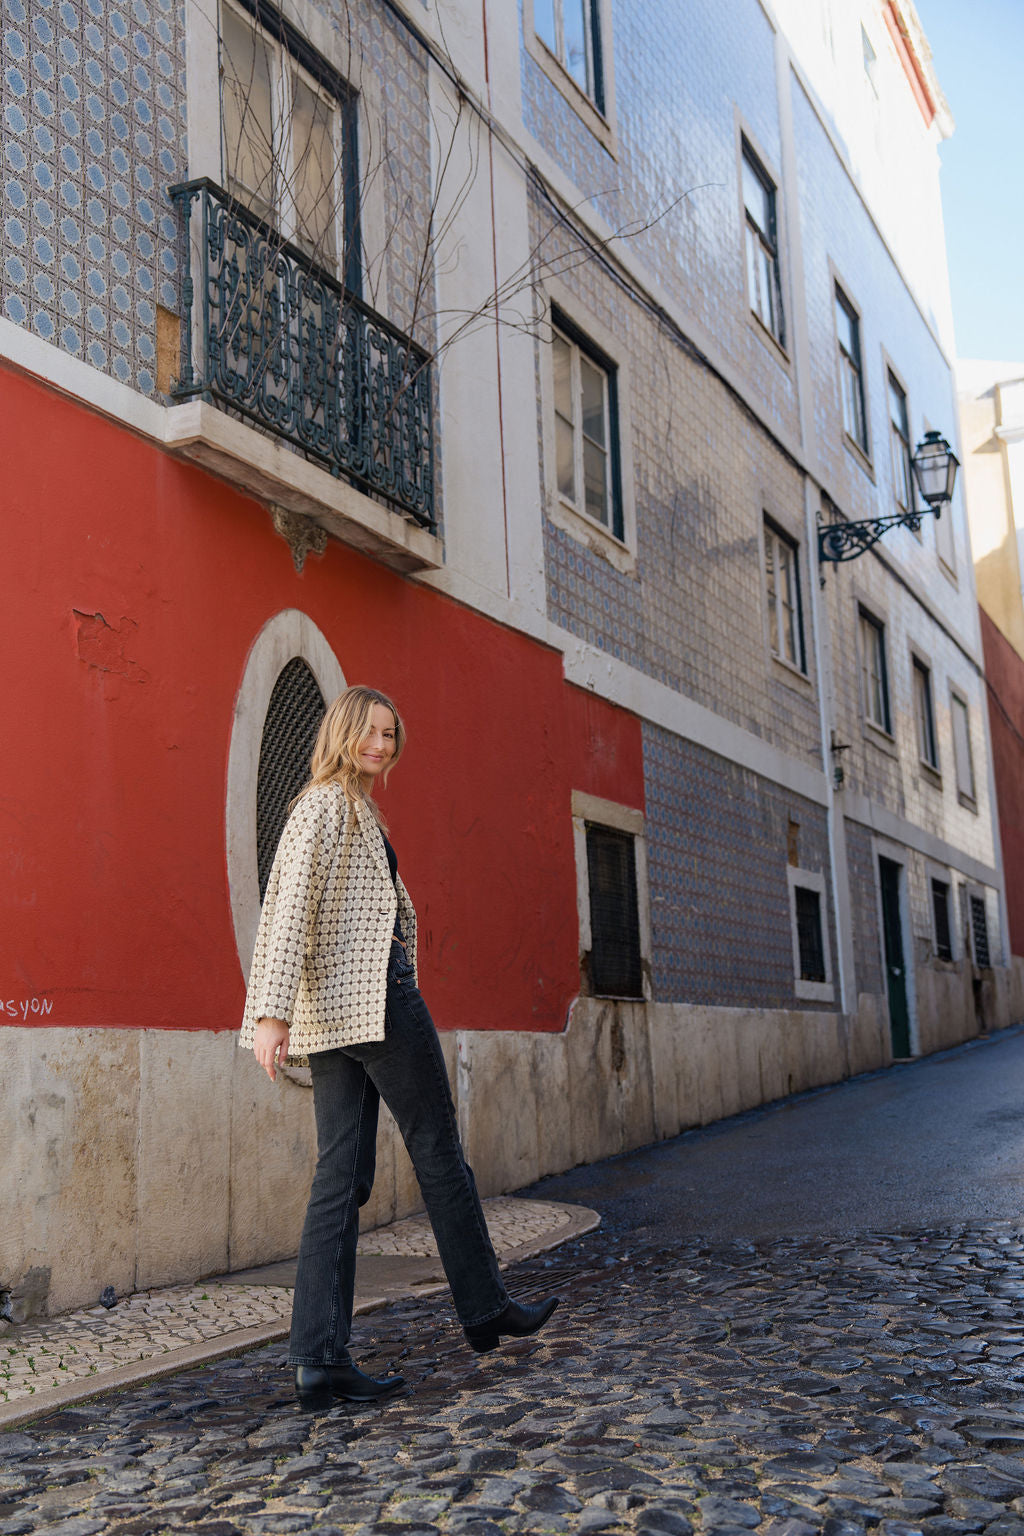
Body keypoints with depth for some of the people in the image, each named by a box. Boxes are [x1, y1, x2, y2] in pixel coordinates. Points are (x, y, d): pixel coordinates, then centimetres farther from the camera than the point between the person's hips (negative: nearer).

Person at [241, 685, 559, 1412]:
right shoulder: (329, 803, -7)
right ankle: (486, 1308, 20)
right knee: (439, 1152, 5)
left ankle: (320, 1360, 3)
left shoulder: (353, 807, 21)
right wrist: (271, 1012, -24)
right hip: (375, 996, -9)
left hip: (337, 1011, 9)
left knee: (342, 1175, 4)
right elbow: (293, 905, -17)